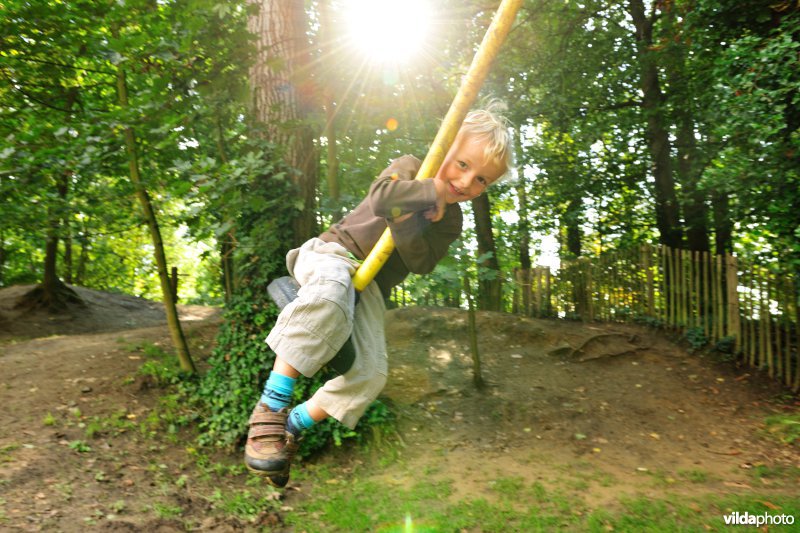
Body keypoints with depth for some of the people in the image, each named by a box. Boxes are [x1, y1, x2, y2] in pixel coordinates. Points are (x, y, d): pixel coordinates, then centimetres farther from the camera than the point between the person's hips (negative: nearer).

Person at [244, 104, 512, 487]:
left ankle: (292, 426, 6)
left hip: (371, 288, 4)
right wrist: (434, 189, -15)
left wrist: (405, 224, -20)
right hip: (334, 253, -4)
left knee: (371, 375, -16)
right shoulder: (410, 168, 2)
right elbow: (381, 196, -22)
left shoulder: (450, 222, 11)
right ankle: (270, 408, -34)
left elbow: (422, 263, -7)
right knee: (332, 289, -41)